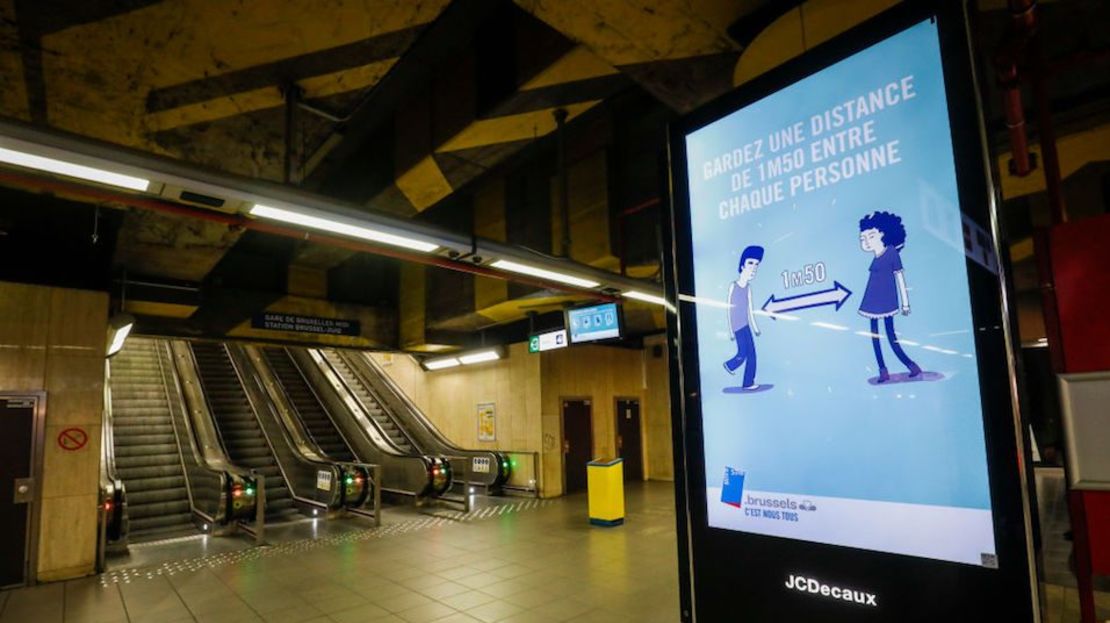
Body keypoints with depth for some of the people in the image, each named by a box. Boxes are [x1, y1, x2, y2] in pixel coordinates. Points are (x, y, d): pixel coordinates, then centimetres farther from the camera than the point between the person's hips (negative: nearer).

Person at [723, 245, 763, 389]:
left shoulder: (748, 287, 5)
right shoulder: (733, 286, -13)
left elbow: (750, 309, 12)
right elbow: (729, 309, -11)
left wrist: (754, 326, 13)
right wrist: (730, 330, -12)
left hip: (745, 326, 7)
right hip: (737, 327, -6)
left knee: (751, 354, 4)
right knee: (742, 354, -7)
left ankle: (748, 383, 11)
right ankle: (729, 365, 24)